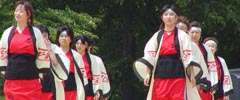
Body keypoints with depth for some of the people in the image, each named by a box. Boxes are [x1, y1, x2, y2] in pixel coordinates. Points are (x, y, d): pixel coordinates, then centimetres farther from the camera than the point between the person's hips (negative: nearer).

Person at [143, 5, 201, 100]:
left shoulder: (182, 35, 5)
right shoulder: (157, 36, 11)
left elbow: (188, 56, 0)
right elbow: (150, 56, 8)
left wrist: (192, 75, -5)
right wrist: (148, 74, 1)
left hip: (177, 74, -2)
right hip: (160, 74, 2)